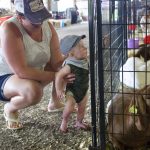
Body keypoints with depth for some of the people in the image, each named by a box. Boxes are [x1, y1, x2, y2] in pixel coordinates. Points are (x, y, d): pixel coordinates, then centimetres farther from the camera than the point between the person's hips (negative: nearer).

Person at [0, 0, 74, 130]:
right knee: (34, 91, -37)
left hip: (34, 74, 7)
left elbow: (57, 62, -12)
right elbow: (22, 72, -35)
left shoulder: (48, 26, -12)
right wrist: (56, 76, -32)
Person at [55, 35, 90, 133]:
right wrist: (59, 90, -20)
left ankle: (79, 122, 39)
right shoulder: (69, 66, -29)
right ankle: (64, 122, 11)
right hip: (72, 91, -6)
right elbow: (59, 75, -25)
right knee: (70, 108, -17)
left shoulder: (85, 61, -8)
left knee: (82, 108, 15)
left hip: (83, 90, 6)